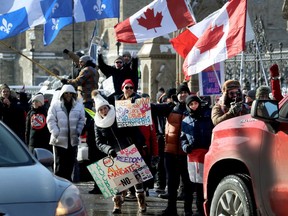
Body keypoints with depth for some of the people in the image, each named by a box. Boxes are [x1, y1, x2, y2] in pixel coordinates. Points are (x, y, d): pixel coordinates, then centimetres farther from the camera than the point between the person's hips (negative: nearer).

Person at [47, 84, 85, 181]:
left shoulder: (79, 106, 7)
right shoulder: (55, 105, -2)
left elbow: (81, 121, 9)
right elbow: (51, 120, -4)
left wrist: (77, 132, -4)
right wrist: (56, 133, -13)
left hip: (73, 140, 3)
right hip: (59, 140, -3)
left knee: (70, 163, 8)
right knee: (59, 163, -1)